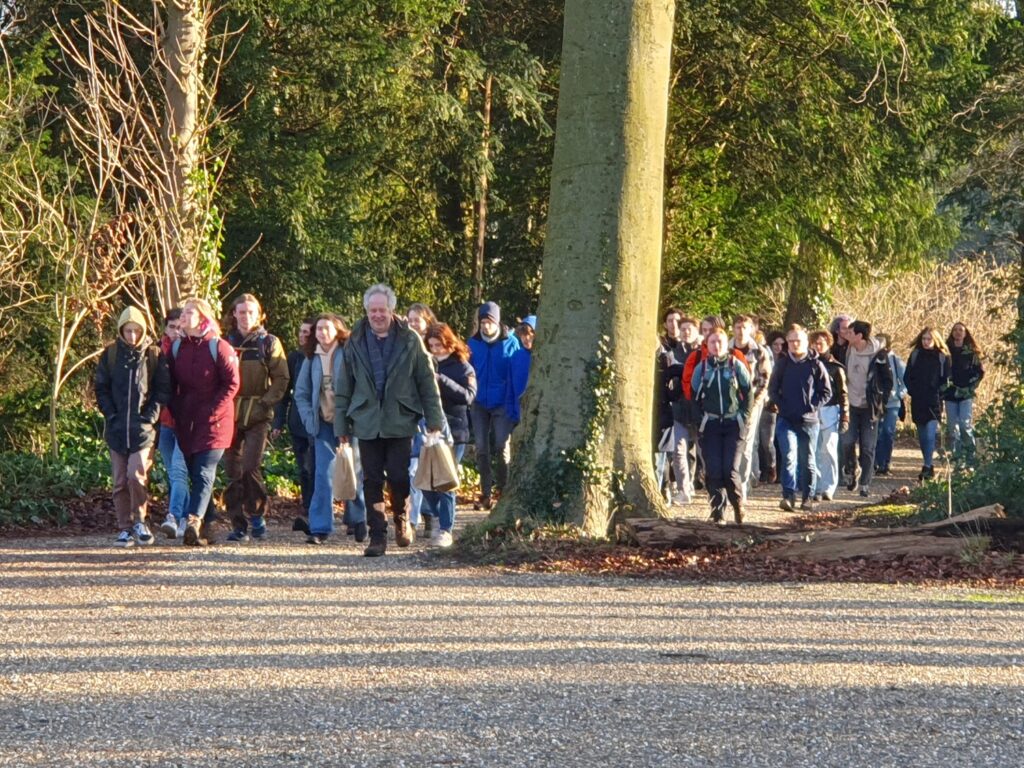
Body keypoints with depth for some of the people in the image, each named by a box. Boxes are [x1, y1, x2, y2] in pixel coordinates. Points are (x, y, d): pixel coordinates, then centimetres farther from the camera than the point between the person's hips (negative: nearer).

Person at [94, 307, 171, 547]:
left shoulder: (154, 355, 4)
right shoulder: (111, 355, 8)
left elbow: (163, 390, 4)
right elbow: (101, 388, 10)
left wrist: (150, 417, -7)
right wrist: (111, 415, -2)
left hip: (143, 428, -3)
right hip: (117, 427, 3)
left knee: (136, 474, -17)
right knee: (120, 481, 3)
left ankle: (140, 520, 2)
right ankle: (125, 528, 10)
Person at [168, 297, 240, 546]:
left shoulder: (219, 347, -4)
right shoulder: (176, 348, 12)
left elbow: (232, 384, -7)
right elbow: (172, 385, 16)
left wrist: (213, 411, -13)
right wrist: (175, 411, 4)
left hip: (214, 421, -5)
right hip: (186, 422, 5)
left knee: (204, 473, -15)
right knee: (195, 476, 6)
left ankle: (194, 521, -27)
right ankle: (203, 530, 10)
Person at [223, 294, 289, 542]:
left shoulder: (269, 343, 4)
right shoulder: (225, 343, 10)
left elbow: (281, 379, 1)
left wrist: (265, 403, -9)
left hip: (257, 417, -3)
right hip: (230, 416, 3)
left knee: (250, 468, -14)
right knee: (233, 472, 2)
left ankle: (257, 514, 3)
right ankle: (238, 524, 8)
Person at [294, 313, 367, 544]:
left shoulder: (348, 355, -4)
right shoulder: (312, 359, 8)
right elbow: (301, 393, 14)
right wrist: (309, 418, 2)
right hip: (324, 424, 3)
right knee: (323, 475, -5)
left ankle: (357, 521, 25)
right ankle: (320, 528, -6)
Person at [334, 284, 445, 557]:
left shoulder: (409, 340, 2)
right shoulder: (356, 342, 6)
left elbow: (427, 381, 4)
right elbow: (343, 388, 9)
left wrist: (434, 420, 0)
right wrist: (341, 425, 6)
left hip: (400, 421, -2)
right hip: (367, 422, 2)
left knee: (398, 477, -4)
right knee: (372, 481, 2)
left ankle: (401, 519, 23)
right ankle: (377, 536, 8)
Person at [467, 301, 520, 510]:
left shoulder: (510, 343, -4)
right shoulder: (474, 343, 3)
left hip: (501, 404, -3)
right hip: (479, 404, 3)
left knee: (501, 448, -3)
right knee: (481, 449, 2)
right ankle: (486, 493, 8)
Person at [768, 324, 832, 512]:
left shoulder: (815, 364, 0)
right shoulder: (783, 364, 4)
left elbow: (826, 392, 3)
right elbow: (772, 390, 10)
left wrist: (812, 407, -7)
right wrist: (781, 405, -2)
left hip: (808, 420, 0)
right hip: (786, 420, 0)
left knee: (807, 461, 8)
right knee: (789, 456, -16)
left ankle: (807, 498, 18)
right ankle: (788, 496, -19)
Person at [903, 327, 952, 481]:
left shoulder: (943, 357, 1)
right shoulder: (915, 355, 8)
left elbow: (946, 379, 3)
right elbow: (907, 377, 9)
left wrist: (939, 392, -8)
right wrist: (912, 391, -3)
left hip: (934, 402, -3)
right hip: (918, 402, 3)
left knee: (930, 433, -15)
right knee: (922, 435, 9)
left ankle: (927, 466, -18)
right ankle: (929, 465, 20)